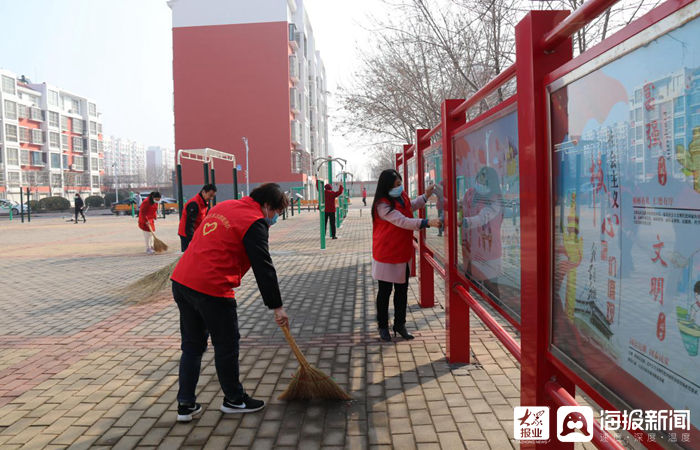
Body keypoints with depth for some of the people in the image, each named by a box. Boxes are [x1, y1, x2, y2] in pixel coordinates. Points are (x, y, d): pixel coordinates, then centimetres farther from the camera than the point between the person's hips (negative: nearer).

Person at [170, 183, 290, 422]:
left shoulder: (224, 206, 17)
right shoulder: (255, 222, -9)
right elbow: (263, 268, -10)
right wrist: (277, 306, -4)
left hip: (181, 280, 8)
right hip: (211, 288, -8)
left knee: (192, 345, 17)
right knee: (226, 344, 9)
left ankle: (185, 404, 23)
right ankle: (234, 399, 25)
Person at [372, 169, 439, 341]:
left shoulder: (402, 196, 4)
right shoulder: (382, 205, -23)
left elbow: (411, 206, 28)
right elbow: (403, 222, -32)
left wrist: (425, 196, 16)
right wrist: (427, 222, -38)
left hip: (403, 253, 7)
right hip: (386, 254, -7)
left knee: (402, 290, 14)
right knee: (385, 291, 7)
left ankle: (400, 324, 27)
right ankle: (383, 326, 22)